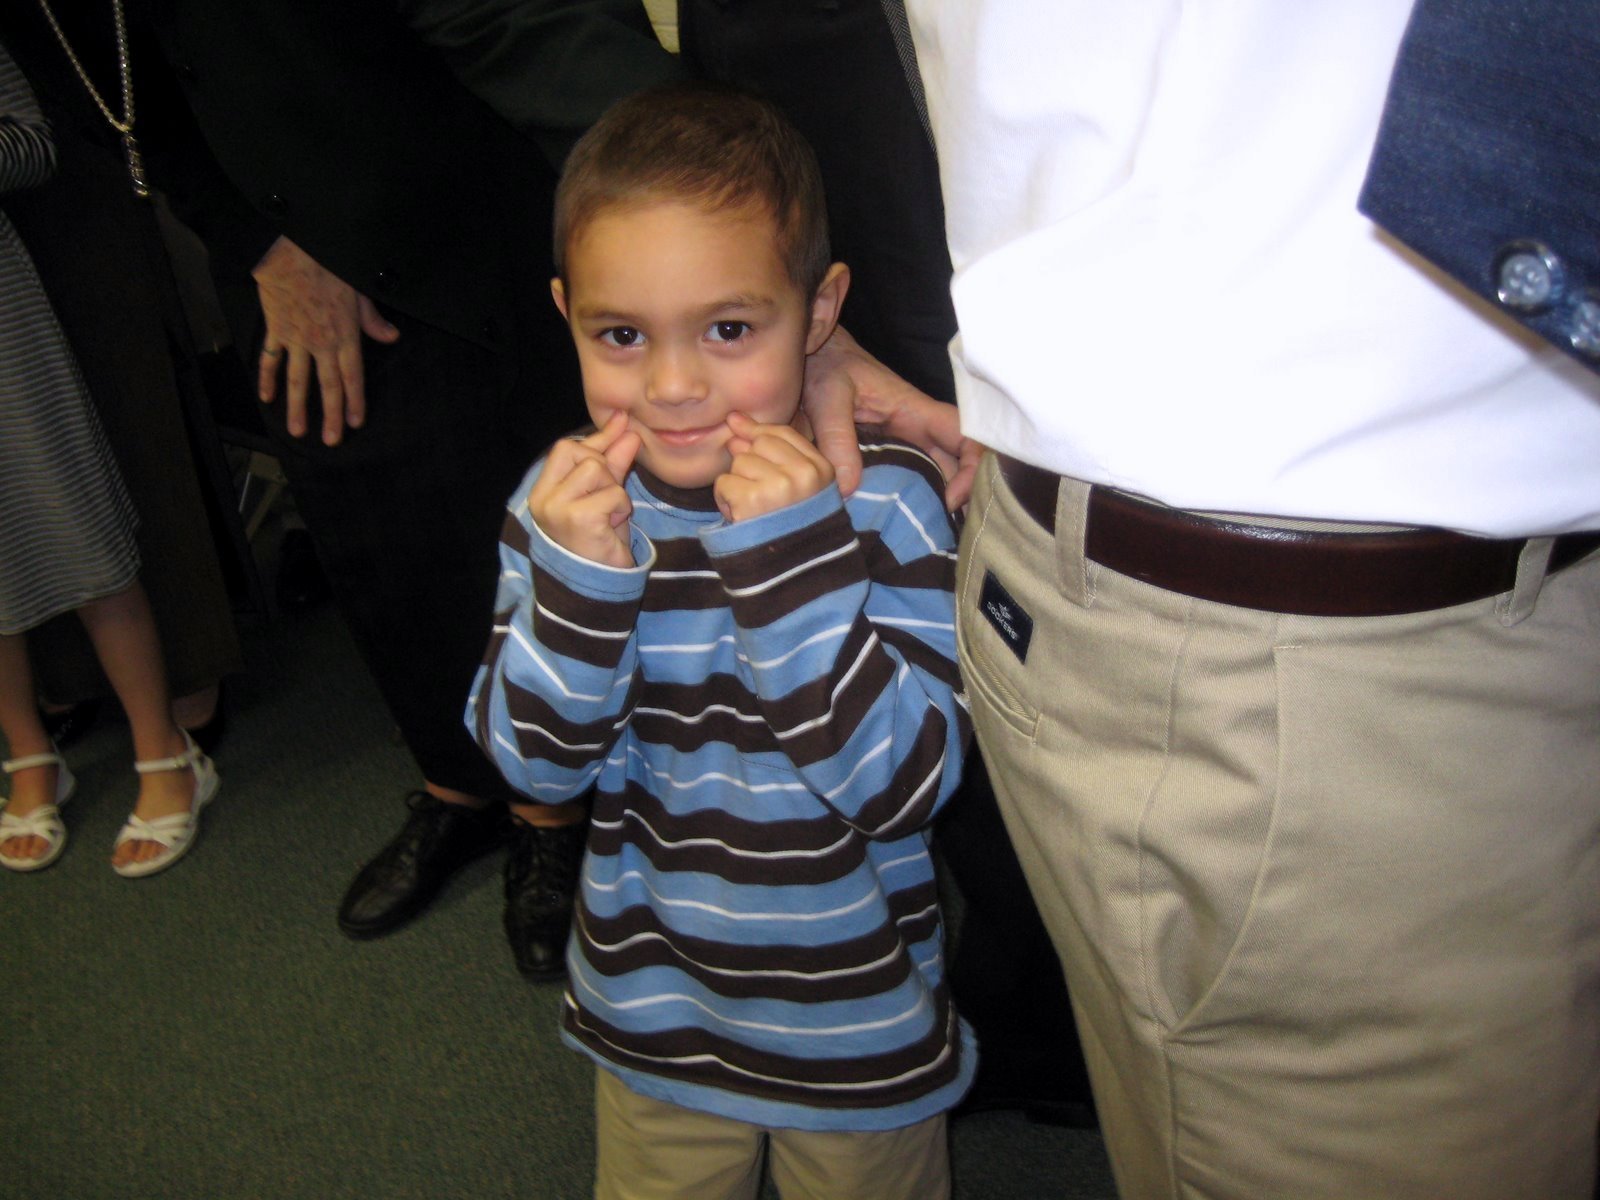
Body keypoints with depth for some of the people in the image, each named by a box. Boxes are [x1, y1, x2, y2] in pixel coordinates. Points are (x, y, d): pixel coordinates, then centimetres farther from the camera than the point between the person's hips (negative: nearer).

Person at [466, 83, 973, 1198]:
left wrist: (792, 557, -35)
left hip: (858, 1028, -2)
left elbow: (908, 781, -25)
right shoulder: (564, 497, -12)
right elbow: (536, 762, -11)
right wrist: (576, 576, -28)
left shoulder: (884, 498, -21)